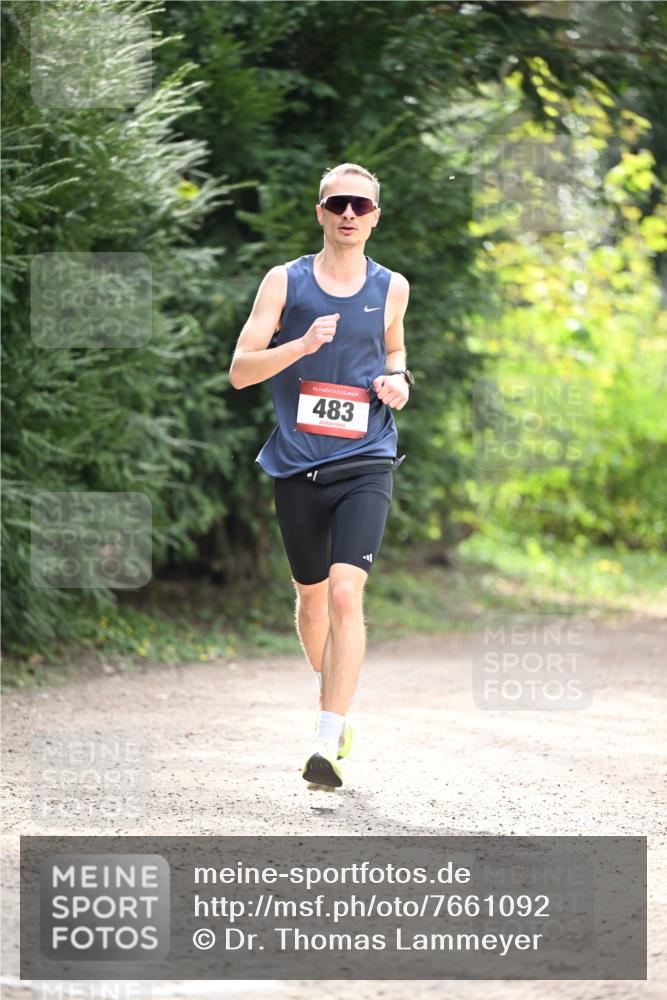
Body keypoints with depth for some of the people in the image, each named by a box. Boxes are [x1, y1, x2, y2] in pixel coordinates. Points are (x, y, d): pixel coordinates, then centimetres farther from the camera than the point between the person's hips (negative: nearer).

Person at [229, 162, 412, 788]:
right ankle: (330, 696, 43)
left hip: (365, 463, -1)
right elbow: (239, 370, -4)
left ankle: (327, 744, -20)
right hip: (297, 465, 1)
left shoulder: (391, 288, 6)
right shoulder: (285, 282, 1)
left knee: (346, 593, -17)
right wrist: (302, 345, -20)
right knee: (312, 595, 15)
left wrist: (398, 380, 4)